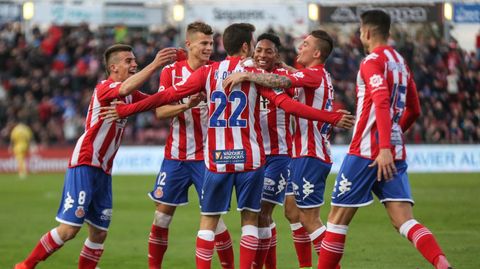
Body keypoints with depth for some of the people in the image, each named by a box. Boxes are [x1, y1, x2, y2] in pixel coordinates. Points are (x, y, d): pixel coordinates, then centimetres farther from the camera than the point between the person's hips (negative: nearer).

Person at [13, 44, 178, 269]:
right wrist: (155, 64, -41)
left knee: (99, 233, 5)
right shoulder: (105, 88, -13)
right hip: (85, 165, -9)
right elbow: (125, 88, -34)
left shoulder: (129, 95, 14)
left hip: (103, 170, 9)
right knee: (69, 229, -12)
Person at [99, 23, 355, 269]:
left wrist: (125, 110, 10)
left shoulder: (207, 72, 3)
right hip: (249, 158, -1)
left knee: (208, 220, 7)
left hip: (217, 158, 1)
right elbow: (287, 104, -10)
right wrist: (332, 118, -6)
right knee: (250, 218, 9)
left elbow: (167, 96, 2)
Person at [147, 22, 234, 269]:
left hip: (206, 155, -2)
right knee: (162, 214, 5)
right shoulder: (171, 71, 0)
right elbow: (159, 111, -8)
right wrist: (187, 104, -25)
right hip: (176, 155, 2)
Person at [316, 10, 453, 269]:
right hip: (395, 154, 7)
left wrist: (385, 148, -29)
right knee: (404, 221, -3)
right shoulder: (401, 63, 16)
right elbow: (414, 110, 24)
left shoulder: (372, 61, -8)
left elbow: (382, 102, -22)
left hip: (367, 151, -7)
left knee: (338, 218, 4)